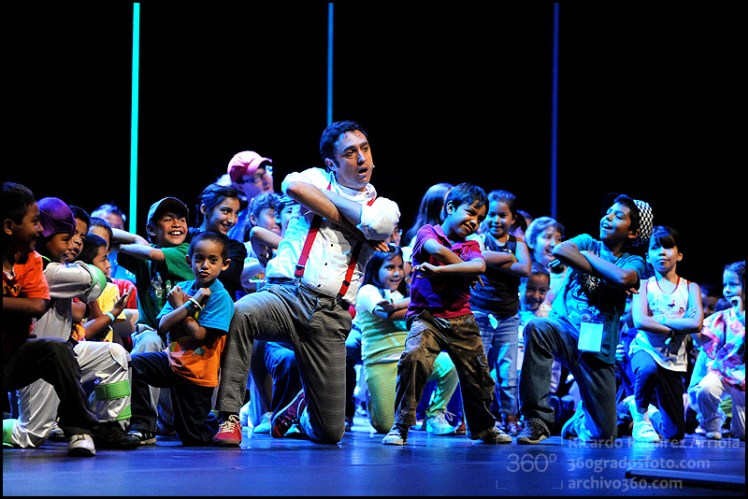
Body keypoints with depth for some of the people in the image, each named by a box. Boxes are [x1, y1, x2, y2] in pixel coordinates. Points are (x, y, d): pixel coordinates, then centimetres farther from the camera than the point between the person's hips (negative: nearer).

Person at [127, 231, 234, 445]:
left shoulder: (220, 297, -14)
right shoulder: (182, 288, 3)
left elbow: (199, 335, -21)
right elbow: (163, 326, -8)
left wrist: (179, 306, -11)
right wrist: (191, 304, -17)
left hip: (197, 372, -5)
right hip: (173, 360, 5)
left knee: (193, 438, 1)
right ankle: (143, 427, -8)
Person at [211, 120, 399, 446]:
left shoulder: (384, 206, 16)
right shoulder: (316, 178, 14)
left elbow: (377, 224, -9)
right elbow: (293, 186, -11)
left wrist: (323, 198, 2)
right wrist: (356, 226, -4)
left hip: (330, 315, 2)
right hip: (285, 293, -2)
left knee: (330, 432, 0)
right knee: (237, 314, -39)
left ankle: (302, 407, 37)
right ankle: (229, 417, -29)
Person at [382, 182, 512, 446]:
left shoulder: (470, 246, 13)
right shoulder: (427, 232, 1)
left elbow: (479, 265, -11)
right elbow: (437, 249, -23)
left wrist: (439, 269, -22)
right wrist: (465, 270, -8)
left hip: (461, 319, 5)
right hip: (426, 316, -5)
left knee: (478, 374, 9)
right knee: (414, 358, -30)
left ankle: (483, 427, 36)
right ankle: (400, 426, -21)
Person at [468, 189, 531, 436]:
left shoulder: (518, 243, 8)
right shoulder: (479, 238, 3)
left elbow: (525, 269, -12)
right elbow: (479, 257, -21)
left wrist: (493, 262, -14)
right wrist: (508, 257, -10)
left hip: (508, 317, 2)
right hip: (480, 314, -2)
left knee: (508, 371, 3)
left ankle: (510, 418, 10)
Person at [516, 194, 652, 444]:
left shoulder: (633, 262, 6)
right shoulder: (588, 242, 10)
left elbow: (623, 278, -20)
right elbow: (560, 250, -14)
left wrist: (588, 257, -7)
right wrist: (609, 278, -11)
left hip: (598, 346, 0)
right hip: (564, 328, 0)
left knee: (603, 434, -1)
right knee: (536, 329, -38)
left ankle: (581, 419, 39)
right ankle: (537, 420, -30)